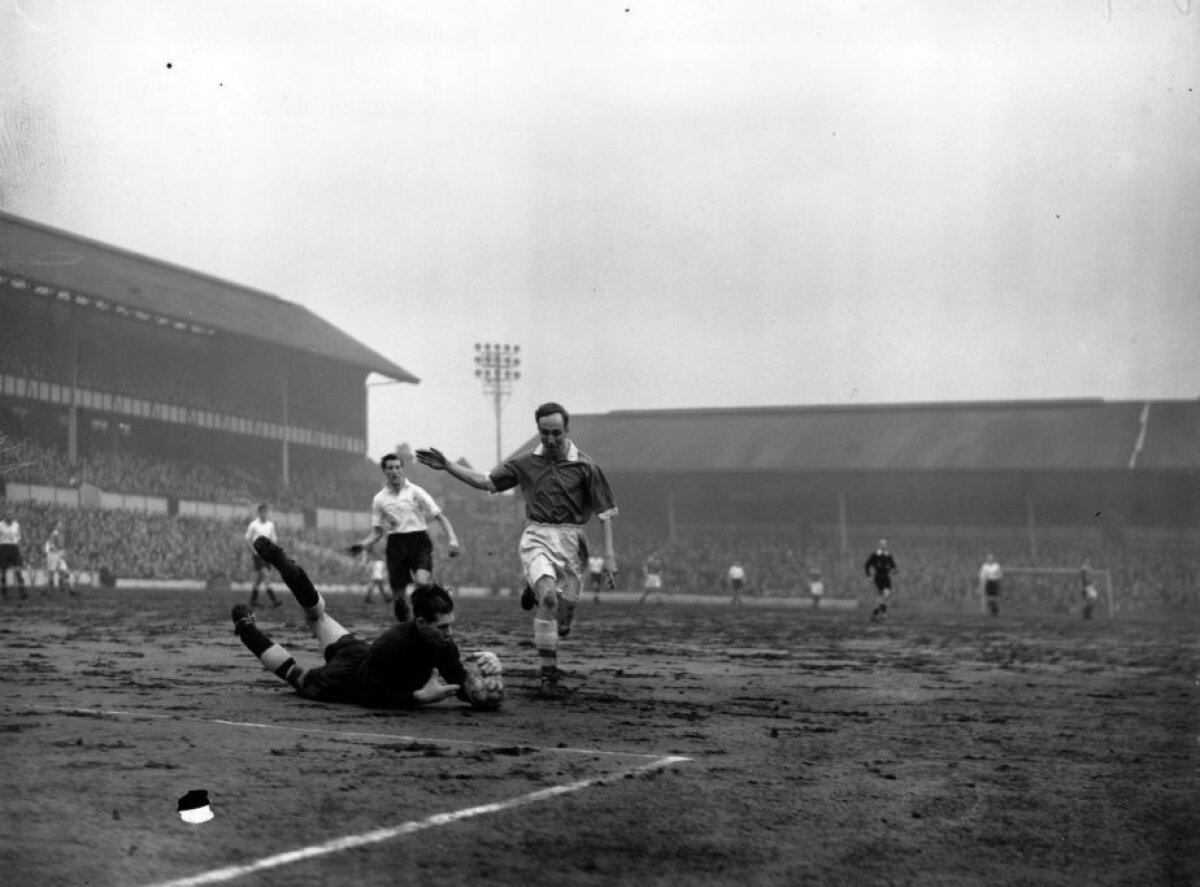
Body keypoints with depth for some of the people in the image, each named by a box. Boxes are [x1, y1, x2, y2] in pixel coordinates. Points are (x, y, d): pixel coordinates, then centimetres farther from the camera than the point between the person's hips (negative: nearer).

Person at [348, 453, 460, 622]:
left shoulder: (415, 492, 1)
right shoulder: (379, 499, 8)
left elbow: (439, 517, 1)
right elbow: (377, 531, 13)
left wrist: (451, 539, -12)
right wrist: (363, 545, -5)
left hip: (419, 541, -3)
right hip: (396, 544, 3)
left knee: (422, 582, -26)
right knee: (398, 597, 0)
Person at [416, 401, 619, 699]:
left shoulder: (584, 465, -1)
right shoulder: (526, 463, 6)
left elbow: (605, 513, 0)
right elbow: (487, 483, 13)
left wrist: (609, 556, -7)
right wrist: (447, 466, 5)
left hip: (571, 540, 0)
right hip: (536, 537, 0)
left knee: (562, 625, 4)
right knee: (548, 597, -29)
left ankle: (534, 591, 40)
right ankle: (549, 675, -21)